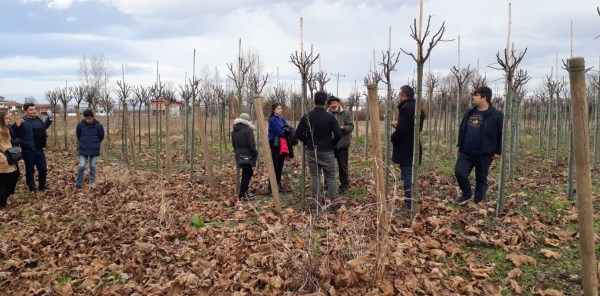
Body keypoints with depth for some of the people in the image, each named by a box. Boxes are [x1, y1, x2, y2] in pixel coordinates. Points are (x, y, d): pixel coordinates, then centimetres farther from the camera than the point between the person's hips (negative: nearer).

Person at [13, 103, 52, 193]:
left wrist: (49, 119, 18)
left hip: (39, 150, 6)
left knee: (43, 169, 15)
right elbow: (16, 135, -22)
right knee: (30, 171, 9)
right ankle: (32, 188, 23)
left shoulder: (38, 119, 7)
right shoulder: (23, 122, -16)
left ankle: (42, 186, 33)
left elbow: (44, 127, 28)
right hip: (28, 151, -6)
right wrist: (17, 127, -39)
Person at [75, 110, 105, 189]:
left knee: (93, 166, 10)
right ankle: (78, 184, 8)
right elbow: (78, 135, 9)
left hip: (94, 150, 0)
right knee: (81, 166, -3)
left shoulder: (98, 125, -10)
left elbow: (101, 137, 5)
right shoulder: (80, 124, -8)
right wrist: (83, 143, 14)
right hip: (83, 150, 0)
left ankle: (92, 183, 23)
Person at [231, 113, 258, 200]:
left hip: (239, 155, 8)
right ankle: (242, 194, 0)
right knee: (247, 174, 0)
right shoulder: (248, 129, -14)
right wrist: (255, 154, -7)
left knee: (246, 173, 18)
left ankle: (244, 192, 23)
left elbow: (233, 144, 15)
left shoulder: (234, 131, 10)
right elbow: (251, 144, -16)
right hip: (247, 155, -8)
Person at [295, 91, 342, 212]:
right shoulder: (330, 117, -9)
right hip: (327, 152, -2)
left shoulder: (306, 117, -4)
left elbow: (298, 134, -3)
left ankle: (316, 203, 11)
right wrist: (332, 144, 5)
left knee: (314, 177, 8)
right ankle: (334, 203, 4)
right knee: (331, 177, 7)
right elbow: (338, 135, -13)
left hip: (311, 152, 2)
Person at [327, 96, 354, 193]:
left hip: (342, 144, -1)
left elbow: (351, 126, -5)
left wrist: (343, 128, -24)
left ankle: (344, 185, 19)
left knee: (343, 166, 7)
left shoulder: (346, 113, 0)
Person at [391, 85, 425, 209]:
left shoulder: (405, 108, -17)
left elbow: (402, 130, -24)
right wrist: (398, 125, 15)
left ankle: (410, 206, -3)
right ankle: (411, 201, 30)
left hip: (405, 149, -9)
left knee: (407, 177, -5)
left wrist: (393, 138, -6)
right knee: (411, 176, 19)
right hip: (414, 148, 9)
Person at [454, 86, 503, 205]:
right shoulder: (469, 113, 9)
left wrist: (498, 151, -5)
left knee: (481, 179, 8)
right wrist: (460, 146, 14)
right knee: (459, 172, -7)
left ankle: (479, 202, 24)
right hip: (465, 152, 4)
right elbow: (462, 129, 17)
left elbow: (502, 134, -4)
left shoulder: (496, 115, -8)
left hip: (484, 154, -4)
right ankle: (467, 194, 18)